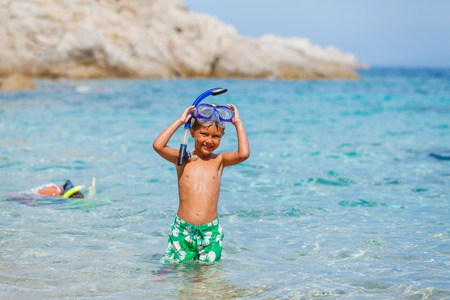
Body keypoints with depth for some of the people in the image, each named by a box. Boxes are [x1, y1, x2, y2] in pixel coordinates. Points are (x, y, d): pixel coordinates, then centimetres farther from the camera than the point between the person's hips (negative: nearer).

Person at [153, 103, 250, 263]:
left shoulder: (219, 160, 7)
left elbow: (244, 154, -10)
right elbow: (158, 146, -11)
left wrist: (238, 123, -1)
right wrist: (179, 121, -6)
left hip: (211, 232, 1)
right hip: (182, 230, -1)